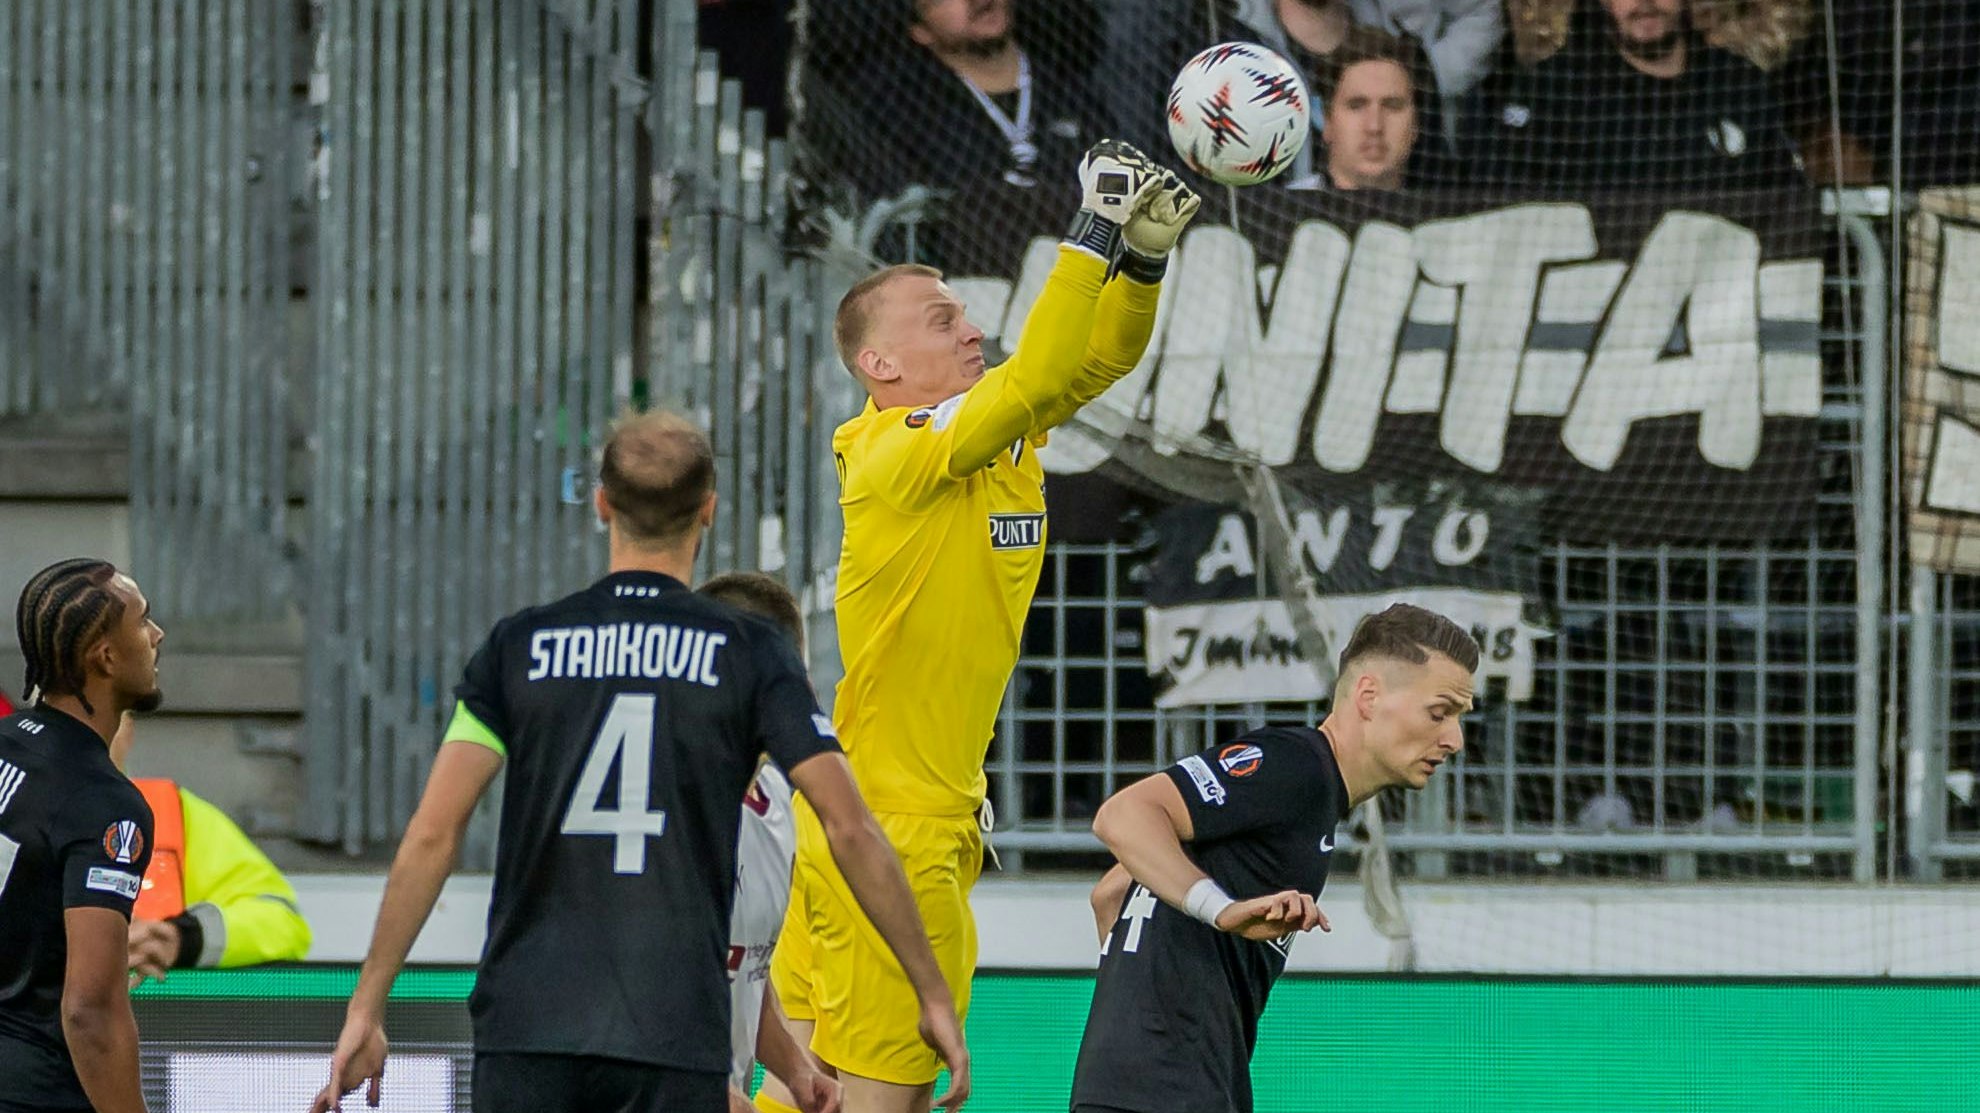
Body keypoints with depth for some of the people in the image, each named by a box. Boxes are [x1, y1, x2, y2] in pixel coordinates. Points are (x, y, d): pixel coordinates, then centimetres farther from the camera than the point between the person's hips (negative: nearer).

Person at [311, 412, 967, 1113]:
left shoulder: (518, 646, 6)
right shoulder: (748, 653, 2)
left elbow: (432, 834, 0)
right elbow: (850, 830, -3)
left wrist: (367, 1007, 4)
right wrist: (932, 994, 5)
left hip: (523, 1034, 1)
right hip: (676, 1042, -1)